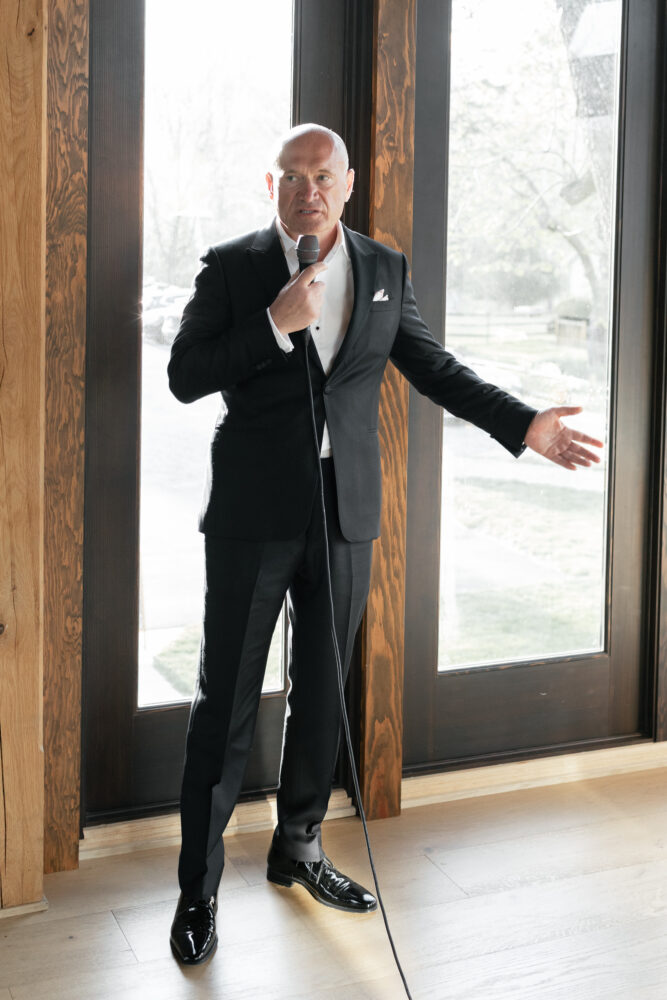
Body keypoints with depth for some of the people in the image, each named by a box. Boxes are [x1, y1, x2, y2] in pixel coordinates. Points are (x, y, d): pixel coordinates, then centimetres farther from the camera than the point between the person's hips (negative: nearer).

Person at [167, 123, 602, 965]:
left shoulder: (385, 270, 8)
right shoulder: (231, 267, -1)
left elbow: (433, 367, 12)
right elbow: (185, 376, -7)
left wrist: (524, 425, 3)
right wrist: (277, 324, -18)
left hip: (346, 512, 4)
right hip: (254, 514, -3)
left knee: (322, 691, 13)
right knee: (227, 699, 0)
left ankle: (298, 849, 30)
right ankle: (199, 885, 10)